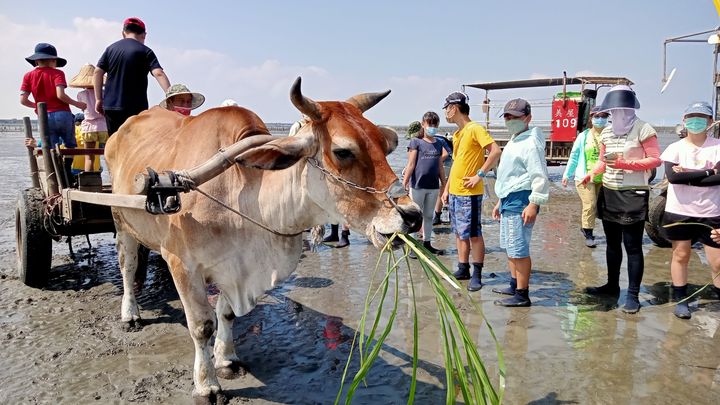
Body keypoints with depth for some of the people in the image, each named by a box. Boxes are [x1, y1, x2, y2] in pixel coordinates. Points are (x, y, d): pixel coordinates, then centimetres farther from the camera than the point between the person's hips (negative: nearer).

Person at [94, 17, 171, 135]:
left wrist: (99, 99, 11)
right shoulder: (145, 51, -4)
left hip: (110, 106, 4)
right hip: (135, 108, -4)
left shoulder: (111, 49, 10)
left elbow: (98, 72, 7)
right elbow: (158, 73, -16)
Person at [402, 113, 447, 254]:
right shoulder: (416, 142, -4)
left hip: (433, 187, 5)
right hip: (418, 186, -5)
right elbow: (411, 165, -8)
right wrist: (404, 182, -14)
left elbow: (440, 167, 15)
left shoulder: (438, 144, 11)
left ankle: (427, 243, 24)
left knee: (429, 216, 13)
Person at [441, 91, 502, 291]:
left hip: (469, 193, -9)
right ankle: (463, 269, 23)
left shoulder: (475, 129, -11)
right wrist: (447, 189, 18)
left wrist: (480, 175, -20)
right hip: (454, 193, 9)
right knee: (459, 233, 13)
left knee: (473, 235, -3)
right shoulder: (457, 134, 16)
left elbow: (496, 151, -19)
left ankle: (476, 275, 5)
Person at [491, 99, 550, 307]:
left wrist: (533, 204, -25)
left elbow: (540, 176, -21)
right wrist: (500, 202, 26)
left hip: (520, 201, -11)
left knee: (519, 250, -7)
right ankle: (514, 285, 32)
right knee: (510, 247, 19)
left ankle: (522, 295, -1)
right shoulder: (514, 141, 19)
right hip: (509, 200, 11)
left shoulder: (530, 143, -14)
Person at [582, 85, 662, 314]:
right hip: (609, 193, 7)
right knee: (612, 243, 16)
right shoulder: (606, 132, 9)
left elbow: (655, 160, -12)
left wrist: (626, 164, -23)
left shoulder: (643, 129, -10)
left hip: (633, 194, -7)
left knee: (632, 246, -2)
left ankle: (633, 295, 6)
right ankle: (612, 285, 29)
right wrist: (592, 173, -5)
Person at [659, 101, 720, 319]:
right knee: (680, 255, 9)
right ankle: (680, 300, 21)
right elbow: (671, 176, -16)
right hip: (679, 212, 1)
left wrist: (687, 175, -16)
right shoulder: (675, 148, 1)